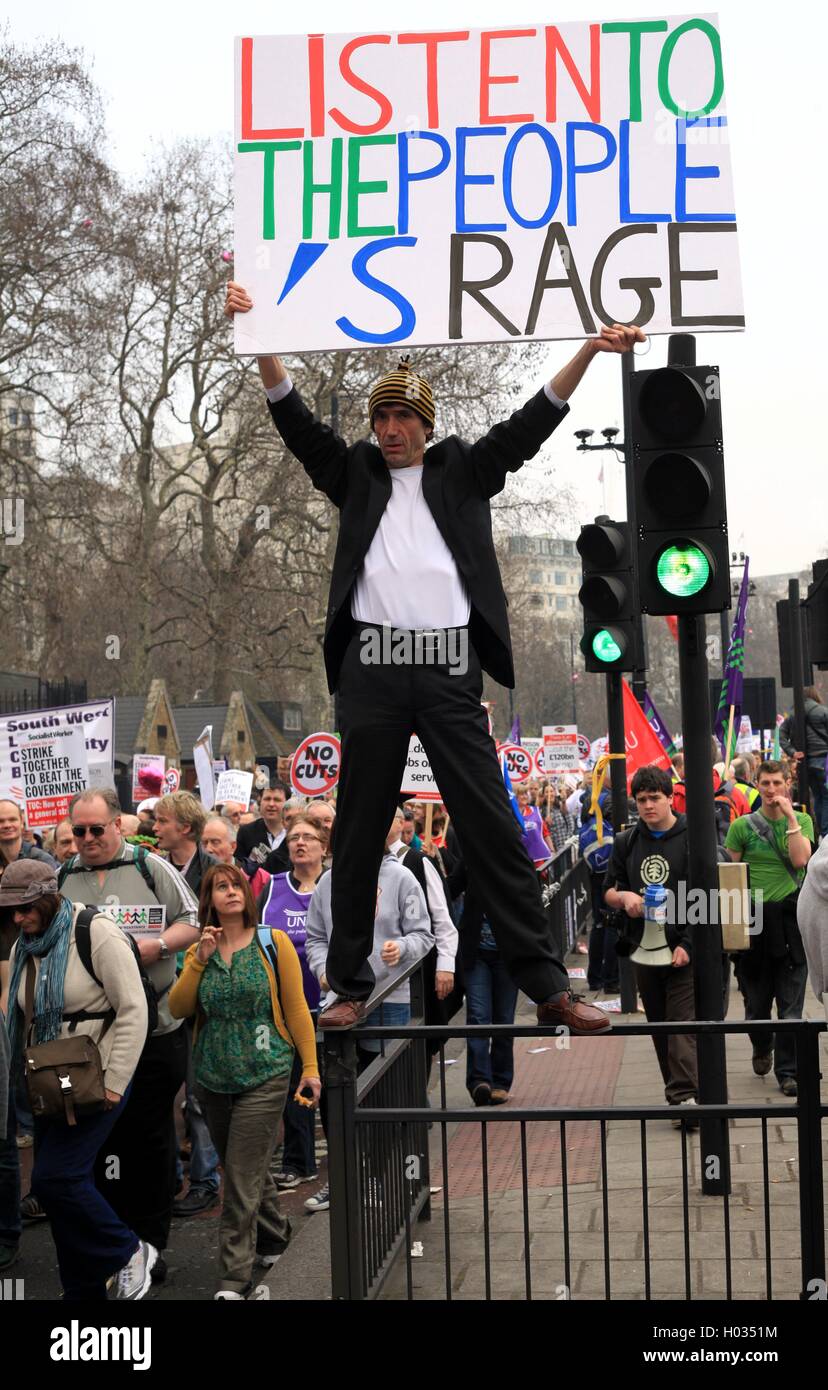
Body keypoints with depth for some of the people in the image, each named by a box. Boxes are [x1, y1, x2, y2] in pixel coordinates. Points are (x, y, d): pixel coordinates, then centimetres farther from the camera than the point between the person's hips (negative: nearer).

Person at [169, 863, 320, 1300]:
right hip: (214, 1079, 4)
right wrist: (199, 961, -12)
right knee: (248, 1170, 18)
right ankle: (274, 1239, 41)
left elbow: (296, 1008, -3)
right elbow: (178, 1009, -3)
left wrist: (310, 1066, -5)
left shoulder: (273, 943, -4)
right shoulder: (198, 951, 6)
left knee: (242, 1180, -7)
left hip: (263, 1077, -4)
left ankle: (235, 1281, -2)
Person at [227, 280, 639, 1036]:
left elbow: (529, 426, 7)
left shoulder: (463, 471, 15)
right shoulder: (356, 473, 17)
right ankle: (351, 987, 13)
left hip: (451, 668, -1)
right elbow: (297, 421, 9)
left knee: (493, 827, -2)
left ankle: (547, 984, -1)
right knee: (360, 834, 5)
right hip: (372, 669, 1)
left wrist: (589, 351, -3)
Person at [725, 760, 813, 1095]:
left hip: (790, 914, 0)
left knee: (791, 1001, -1)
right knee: (756, 996, 11)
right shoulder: (742, 826, 2)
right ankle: (762, 1047, 38)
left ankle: (787, 1070, 6)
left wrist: (790, 817, -13)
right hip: (755, 917, 1)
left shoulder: (801, 821, 4)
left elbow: (800, 859, -12)